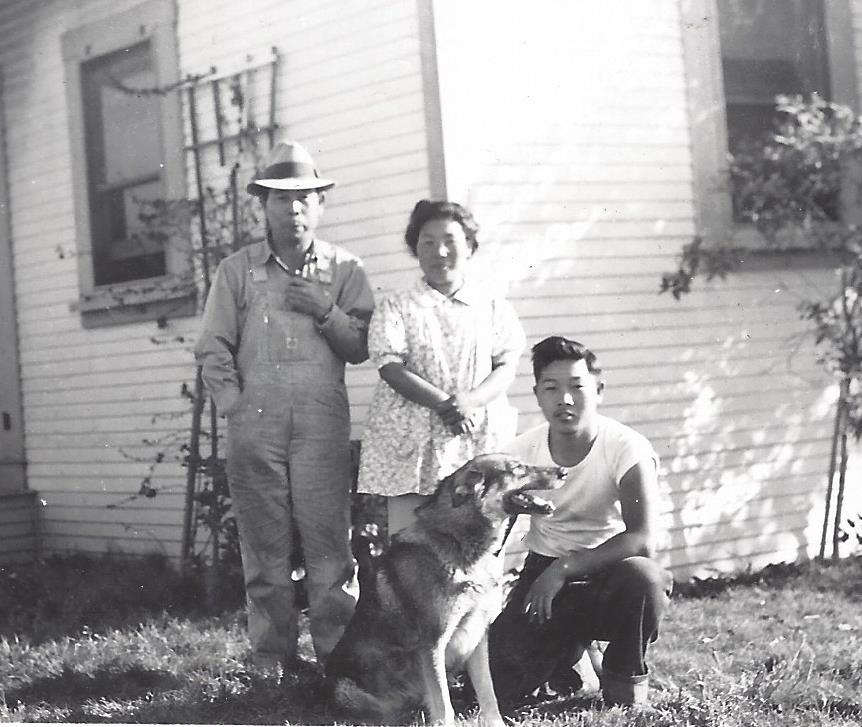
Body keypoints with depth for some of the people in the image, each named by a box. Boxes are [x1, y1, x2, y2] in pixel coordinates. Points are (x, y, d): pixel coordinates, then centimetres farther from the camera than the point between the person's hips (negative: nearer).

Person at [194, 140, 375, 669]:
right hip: (254, 426, 1)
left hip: (323, 426, -1)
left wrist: (326, 310, -6)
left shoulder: (345, 270, 13)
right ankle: (272, 662, 8)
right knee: (264, 550, 1)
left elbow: (361, 347, 8)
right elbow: (213, 348, 10)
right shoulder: (237, 270, 13)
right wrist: (234, 404, 0)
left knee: (330, 545, -6)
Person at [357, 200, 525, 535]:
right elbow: (391, 369, -4)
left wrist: (470, 401, -17)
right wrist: (444, 405, -17)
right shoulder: (395, 307, 7)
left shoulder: (494, 308, 13)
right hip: (409, 445, -1)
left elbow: (506, 367, 3)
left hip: (480, 443, 1)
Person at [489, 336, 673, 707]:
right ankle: (567, 648, 18)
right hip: (543, 571, 2)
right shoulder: (522, 451, -8)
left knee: (641, 576, -38)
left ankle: (626, 677, -7)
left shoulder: (627, 448, -19)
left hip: (607, 570, -2)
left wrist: (564, 569, -32)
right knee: (502, 682, -18)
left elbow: (642, 541, -28)